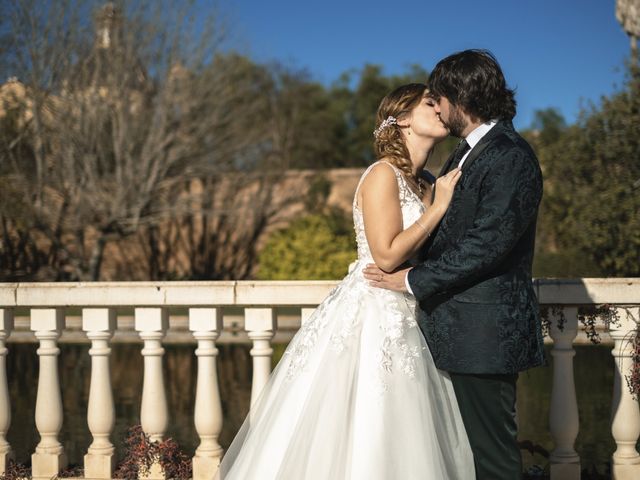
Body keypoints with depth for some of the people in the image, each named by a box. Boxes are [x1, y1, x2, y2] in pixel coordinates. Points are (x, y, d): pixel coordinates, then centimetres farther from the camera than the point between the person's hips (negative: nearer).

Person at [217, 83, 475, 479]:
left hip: (402, 324, 9)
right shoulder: (383, 175, -10)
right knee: (347, 443, -4)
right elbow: (387, 255, -19)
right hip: (370, 317, -9)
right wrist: (438, 207, -14)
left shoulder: (419, 185, 16)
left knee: (392, 443, 9)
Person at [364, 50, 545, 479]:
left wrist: (415, 280, -15)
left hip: (486, 328, -10)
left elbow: (487, 243, -21)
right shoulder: (469, 151, 16)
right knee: (473, 444, 15)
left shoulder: (511, 157, -15)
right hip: (461, 330, 10)